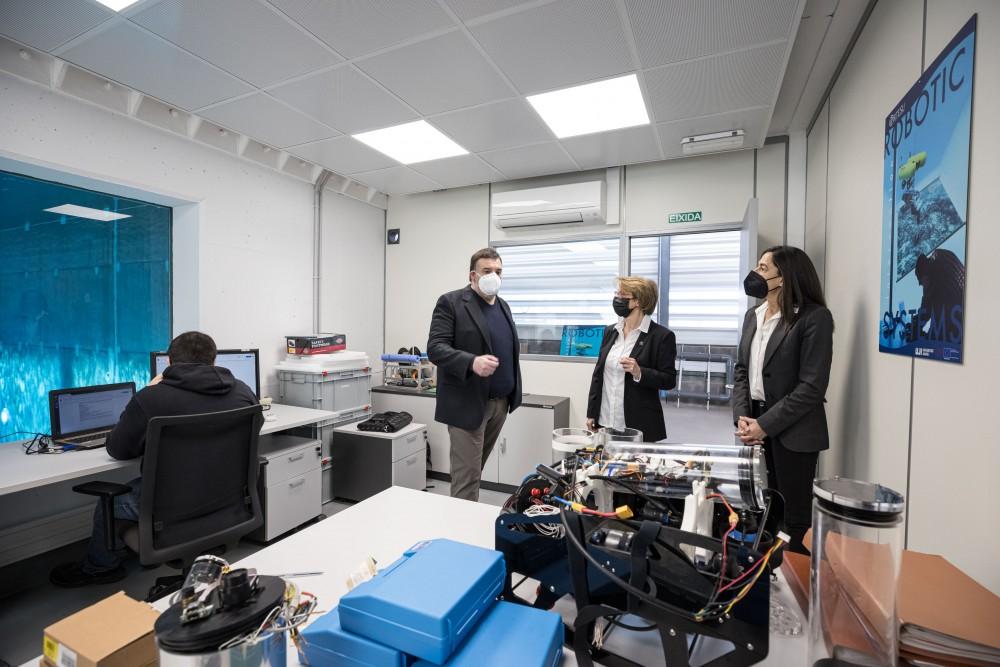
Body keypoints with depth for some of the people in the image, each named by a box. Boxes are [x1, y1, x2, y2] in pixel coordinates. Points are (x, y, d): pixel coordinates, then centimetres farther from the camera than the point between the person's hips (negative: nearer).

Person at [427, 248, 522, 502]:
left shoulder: (503, 306, 13)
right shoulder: (451, 302, -9)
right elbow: (435, 348, -16)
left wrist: (512, 392, 17)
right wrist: (472, 362, -32)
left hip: (500, 402, 7)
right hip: (468, 403, -6)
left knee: (475, 469, 17)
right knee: (467, 474, -1)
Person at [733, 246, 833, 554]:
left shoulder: (814, 317, -11)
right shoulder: (753, 315, 10)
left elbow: (812, 386, -15)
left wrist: (765, 424, -16)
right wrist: (741, 418, -4)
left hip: (792, 431, -6)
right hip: (754, 426, 6)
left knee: (794, 520, 9)